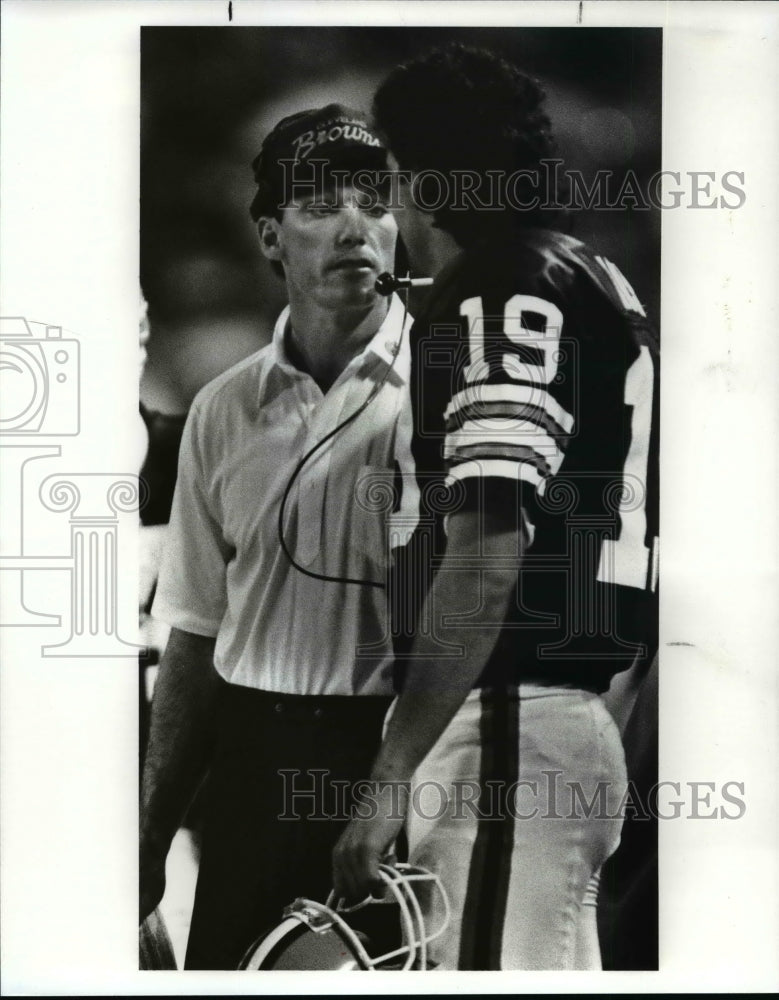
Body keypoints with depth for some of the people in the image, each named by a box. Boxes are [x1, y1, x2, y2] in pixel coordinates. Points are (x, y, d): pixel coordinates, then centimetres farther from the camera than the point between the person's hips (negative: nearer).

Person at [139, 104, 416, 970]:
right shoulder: (224, 410, 7)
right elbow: (197, 637, 11)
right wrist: (151, 831, 10)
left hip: (405, 759, -3)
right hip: (253, 759, 4)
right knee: (224, 960, 13)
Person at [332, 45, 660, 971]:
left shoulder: (496, 304, -13)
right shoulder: (599, 286, 15)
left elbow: (488, 557, -22)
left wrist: (389, 777, -22)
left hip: (505, 732, -10)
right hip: (578, 719, 10)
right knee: (555, 962, 18)